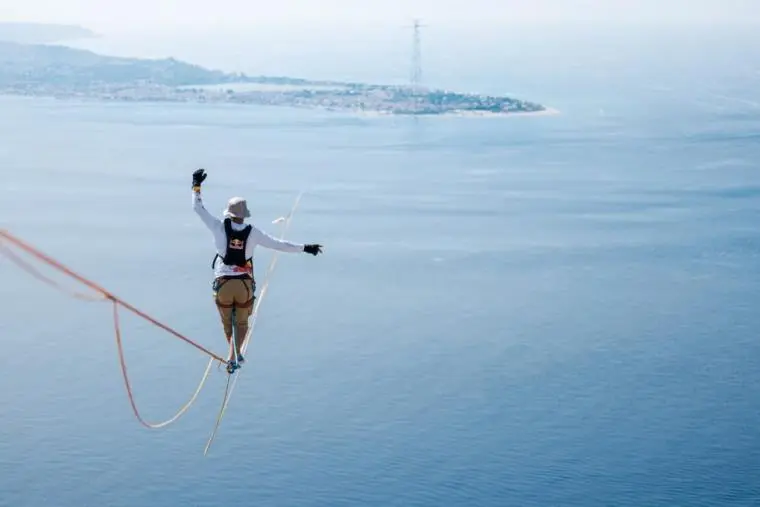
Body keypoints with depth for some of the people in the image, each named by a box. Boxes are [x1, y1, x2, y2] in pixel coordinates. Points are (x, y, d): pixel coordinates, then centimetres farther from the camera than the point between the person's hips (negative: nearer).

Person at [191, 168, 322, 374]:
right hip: (245, 284, 0)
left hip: (223, 283, 0)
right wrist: (304, 248, 5)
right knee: (242, 323, 16)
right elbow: (279, 244, -5)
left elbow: (198, 209, -3)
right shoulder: (253, 232, -9)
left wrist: (196, 186, 8)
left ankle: (235, 354, 30)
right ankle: (234, 356, 1)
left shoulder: (220, 228, -11)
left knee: (227, 322, 21)